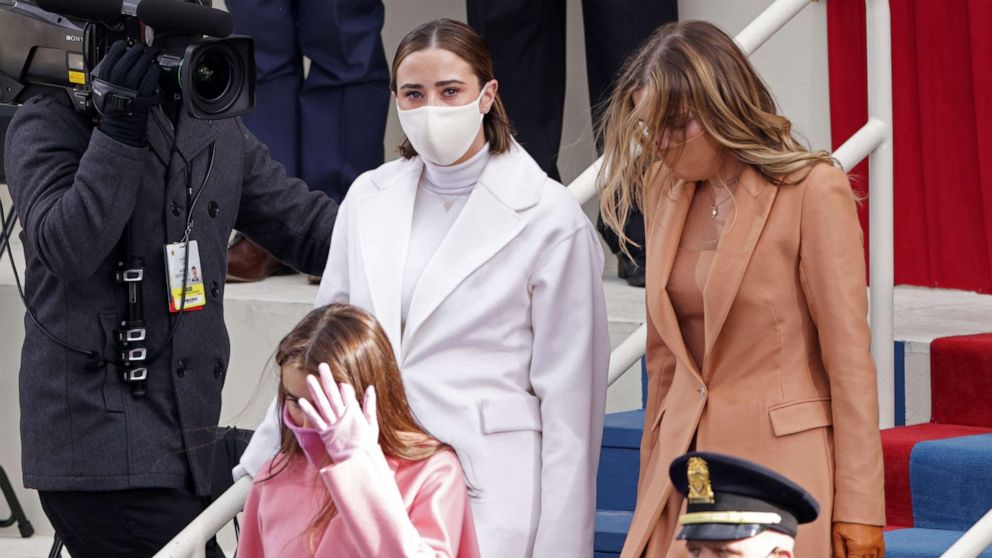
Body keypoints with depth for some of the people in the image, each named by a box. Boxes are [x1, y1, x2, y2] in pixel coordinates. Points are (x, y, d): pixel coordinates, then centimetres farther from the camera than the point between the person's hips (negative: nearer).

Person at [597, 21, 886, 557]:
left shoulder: (813, 190, -8)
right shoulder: (663, 188, 10)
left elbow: (849, 357, -8)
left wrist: (857, 510, -9)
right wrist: (652, 491, 14)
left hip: (783, 458, -5)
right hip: (688, 459, 5)